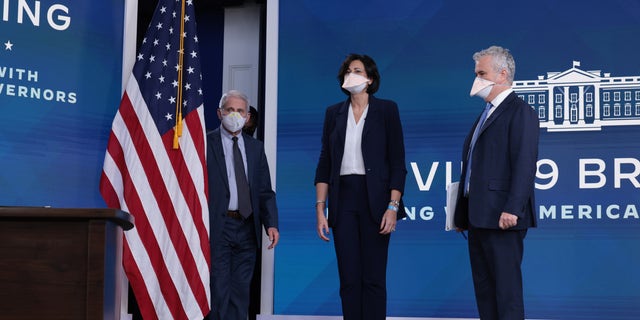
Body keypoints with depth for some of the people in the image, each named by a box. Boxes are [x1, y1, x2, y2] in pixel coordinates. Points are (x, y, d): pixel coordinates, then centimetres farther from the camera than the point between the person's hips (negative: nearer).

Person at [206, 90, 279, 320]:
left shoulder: (255, 148, 14)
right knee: (219, 292, -5)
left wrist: (271, 223, -2)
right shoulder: (205, 143, -1)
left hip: (247, 228, 5)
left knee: (240, 292, 9)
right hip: (217, 228, -5)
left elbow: (265, 191, 11)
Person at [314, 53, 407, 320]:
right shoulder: (334, 113, 10)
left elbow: (397, 163, -3)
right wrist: (320, 209, 2)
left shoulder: (386, 110, 1)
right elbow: (324, 164, 9)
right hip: (343, 200, 3)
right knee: (348, 280, 4)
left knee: (373, 279, -1)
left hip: (374, 199, -3)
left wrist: (393, 207, -12)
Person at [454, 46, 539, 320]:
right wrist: (462, 213, 17)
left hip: (501, 218, -10)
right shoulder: (486, 114, 20)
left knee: (506, 286, -6)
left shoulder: (520, 112, -8)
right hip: (479, 216, 10)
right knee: (483, 286, 12)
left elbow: (524, 164, -18)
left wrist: (511, 210, -25)